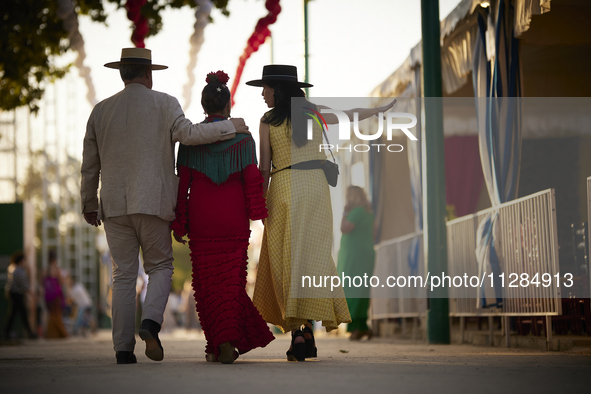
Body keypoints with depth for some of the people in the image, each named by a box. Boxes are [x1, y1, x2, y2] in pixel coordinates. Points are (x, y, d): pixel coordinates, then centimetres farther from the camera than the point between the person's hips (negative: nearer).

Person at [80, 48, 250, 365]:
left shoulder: (101, 110, 10)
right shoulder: (164, 104, 0)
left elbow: (90, 164, 14)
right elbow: (188, 134, -15)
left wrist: (89, 204, 24)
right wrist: (231, 126, -3)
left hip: (114, 205, 3)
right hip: (153, 202, -3)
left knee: (123, 275, 6)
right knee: (160, 267, 10)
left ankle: (123, 349, 2)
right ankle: (150, 322, -16)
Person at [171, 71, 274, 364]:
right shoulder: (243, 138, -2)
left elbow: (182, 183, -3)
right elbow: (252, 181, -6)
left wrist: (179, 223, 2)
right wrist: (260, 216, 0)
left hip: (201, 218, 0)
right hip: (234, 218, 0)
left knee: (207, 281, 9)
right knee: (231, 279, 3)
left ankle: (216, 345, 9)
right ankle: (227, 342, -14)